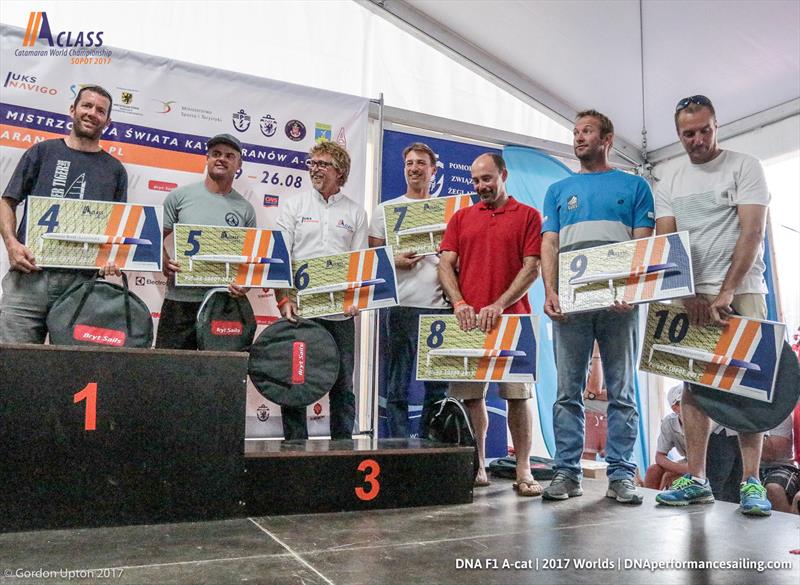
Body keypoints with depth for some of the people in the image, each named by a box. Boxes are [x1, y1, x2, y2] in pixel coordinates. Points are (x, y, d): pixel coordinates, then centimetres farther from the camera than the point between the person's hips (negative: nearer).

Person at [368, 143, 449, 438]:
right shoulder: (386, 209, 11)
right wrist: (394, 262, -11)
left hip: (440, 306, 2)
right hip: (401, 306, -2)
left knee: (438, 387, 6)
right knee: (397, 387, 2)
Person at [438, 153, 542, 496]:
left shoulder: (528, 216, 7)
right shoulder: (461, 218, 15)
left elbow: (532, 268, -2)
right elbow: (446, 264, 8)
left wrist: (498, 305, -13)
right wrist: (460, 304, -9)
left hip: (511, 318, -2)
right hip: (468, 319, 3)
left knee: (518, 396, -1)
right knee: (471, 395, 4)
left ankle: (523, 471, 7)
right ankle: (477, 467, 15)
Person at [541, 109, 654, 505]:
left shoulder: (634, 186, 14)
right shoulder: (559, 190, 20)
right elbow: (549, 244, 11)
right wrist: (550, 291, -6)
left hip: (618, 302, -1)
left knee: (622, 392, 2)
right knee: (567, 392, 2)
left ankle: (621, 475, 9)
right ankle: (566, 472, 8)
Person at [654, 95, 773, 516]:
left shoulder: (743, 168, 1)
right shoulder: (669, 184, 11)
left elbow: (751, 233, -9)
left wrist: (726, 293, -17)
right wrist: (688, 296, -11)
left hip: (741, 291, -3)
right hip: (689, 294, 3)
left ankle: (751, 482, 2)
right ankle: (696, 480, 8)